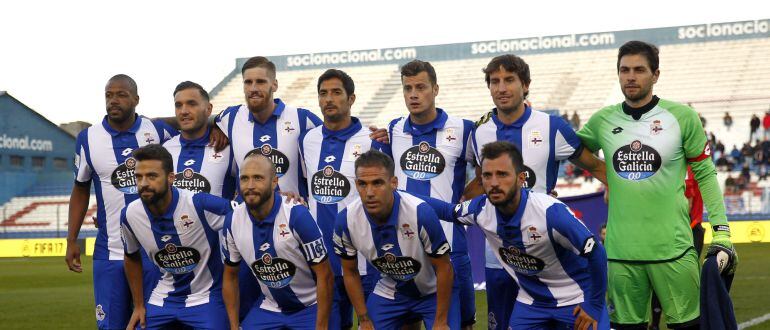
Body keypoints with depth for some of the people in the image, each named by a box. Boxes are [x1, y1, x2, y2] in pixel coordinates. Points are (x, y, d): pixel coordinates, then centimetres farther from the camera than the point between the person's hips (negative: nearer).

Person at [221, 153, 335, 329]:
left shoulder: (297, 215, -23)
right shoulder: (232, 221, -8)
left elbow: (325, 276, -17)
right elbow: (230, 277, 7)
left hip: (310, 308, -4)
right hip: (269, 309, 4)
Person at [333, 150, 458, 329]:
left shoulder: (421, 213, -33)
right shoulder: (346, 220, -21)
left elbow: (444, 268, -19)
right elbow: (350, 272, -2)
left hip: (433, 292, -3)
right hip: (389, 293, 3)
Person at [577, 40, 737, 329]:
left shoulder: (682, 117, -2)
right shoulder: (602, 121, 5)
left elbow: (705, 175, 2)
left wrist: (721, 230, -2)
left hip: (672, 248, -3)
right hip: (620, 250, 3)